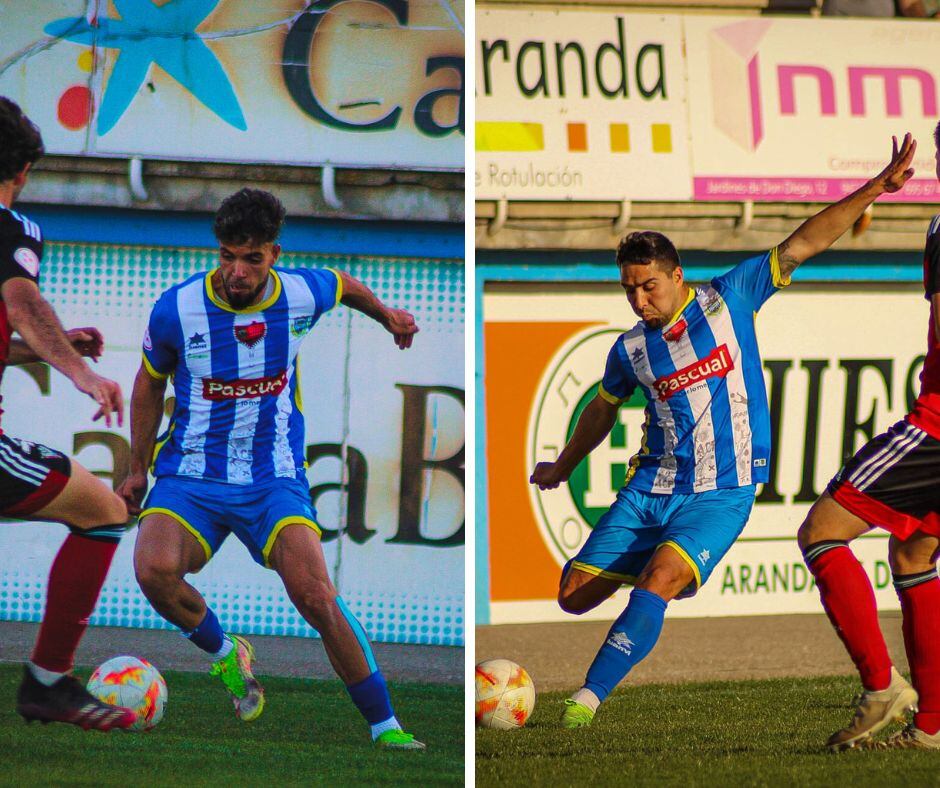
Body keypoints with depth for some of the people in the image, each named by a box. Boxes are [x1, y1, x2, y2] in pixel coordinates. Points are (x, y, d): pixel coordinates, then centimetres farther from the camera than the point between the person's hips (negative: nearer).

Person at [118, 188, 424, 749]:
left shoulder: (304, 293, -6)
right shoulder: (177, 309, -9)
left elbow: (345, 285, 21)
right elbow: (150, 385, 11)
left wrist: (388, 316, 38)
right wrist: (138, 468, 17)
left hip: (274, 478, 0)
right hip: (190, 476, 0)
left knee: (317, 597, -21)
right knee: (155, 571, -30)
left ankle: (386, 727, -7)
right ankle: (225, 653, 2)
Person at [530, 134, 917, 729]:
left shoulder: (728, 300, -1)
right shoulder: (630, 350, 7)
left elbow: (800, 246, -4)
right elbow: (603, 410, 27)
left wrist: (876, 189, -9)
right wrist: (563, 468, 40)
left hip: (722, 494, -4)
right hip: (652, 488, 4)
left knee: (659, 580, -28)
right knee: (575, 595, -3)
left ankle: (587, 701, -27)